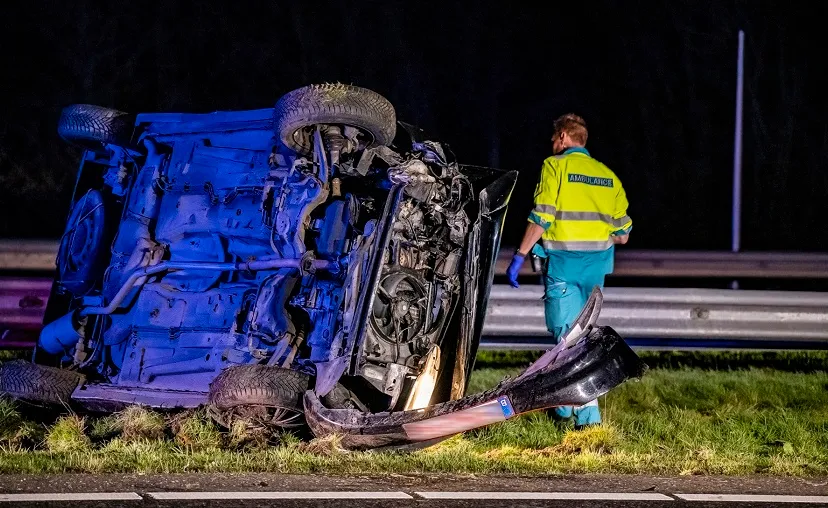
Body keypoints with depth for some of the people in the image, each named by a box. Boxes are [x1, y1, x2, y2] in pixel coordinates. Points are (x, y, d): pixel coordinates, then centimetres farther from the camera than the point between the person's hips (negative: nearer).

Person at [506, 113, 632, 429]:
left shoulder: (555, 167, -2)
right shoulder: (607, 175, 13)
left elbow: (541, 218, -12)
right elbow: (622, 235, 11)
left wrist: (519, 257, -8)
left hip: (562, 261, -6)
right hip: (596, 266, 6)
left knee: (567, 335, -4)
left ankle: (588, 412, -11)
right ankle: (565, 402, 22)